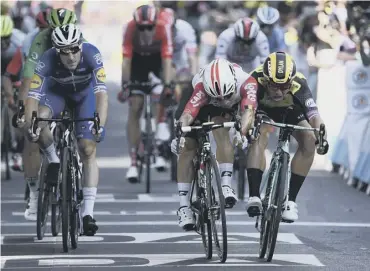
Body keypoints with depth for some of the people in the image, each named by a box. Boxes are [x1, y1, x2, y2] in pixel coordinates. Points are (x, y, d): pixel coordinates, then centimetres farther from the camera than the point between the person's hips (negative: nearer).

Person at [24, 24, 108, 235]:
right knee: (40, 119, -31)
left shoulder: (91, 54, -37)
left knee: (88, 150, -12)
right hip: (57, 92, 1)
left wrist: (100, 124, -55)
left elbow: (101, 92, -43)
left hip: (86, 93, -1)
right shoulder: (47, 61, -35)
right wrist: (30, 126, -51)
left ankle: (88, 212, -10)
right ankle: (54, 161, -2)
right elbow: (33, 96, -37)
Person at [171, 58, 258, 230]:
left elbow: (248, 111, -54)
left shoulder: (247, 83, -40)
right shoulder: (201, 89, -42)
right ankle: (184, 206, -3)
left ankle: (226, 186, -26)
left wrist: (242, 132, -72)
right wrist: (178, 134, -72)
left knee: (222, 133, -29)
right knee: (188, 147, -9)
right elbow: (187, 114, -53)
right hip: (200, 99, -1)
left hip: (226, 109, 1)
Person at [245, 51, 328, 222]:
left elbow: (314, 115, -47)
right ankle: (254, 197, -31)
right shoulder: (256, 80, -39)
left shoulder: (298, 84, -39)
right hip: (263, 109, -1)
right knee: (259, 136, -32)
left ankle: (291, 200, -13)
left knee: (309, 141, -23)